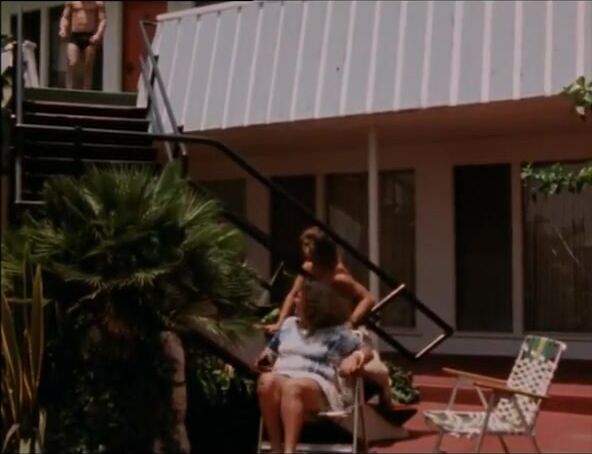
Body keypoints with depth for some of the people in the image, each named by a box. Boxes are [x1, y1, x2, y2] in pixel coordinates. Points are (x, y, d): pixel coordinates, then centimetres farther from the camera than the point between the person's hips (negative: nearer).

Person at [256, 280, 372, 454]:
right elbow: (270, 352, 31)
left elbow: (366, 352, 9)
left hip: (317, 384, -4)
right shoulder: (288, 324, 25)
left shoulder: (337, 332, 10)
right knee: (266, 380, -36)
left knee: (292, 387, -41)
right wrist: (264, 359, 7)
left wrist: (354, 358, -14)